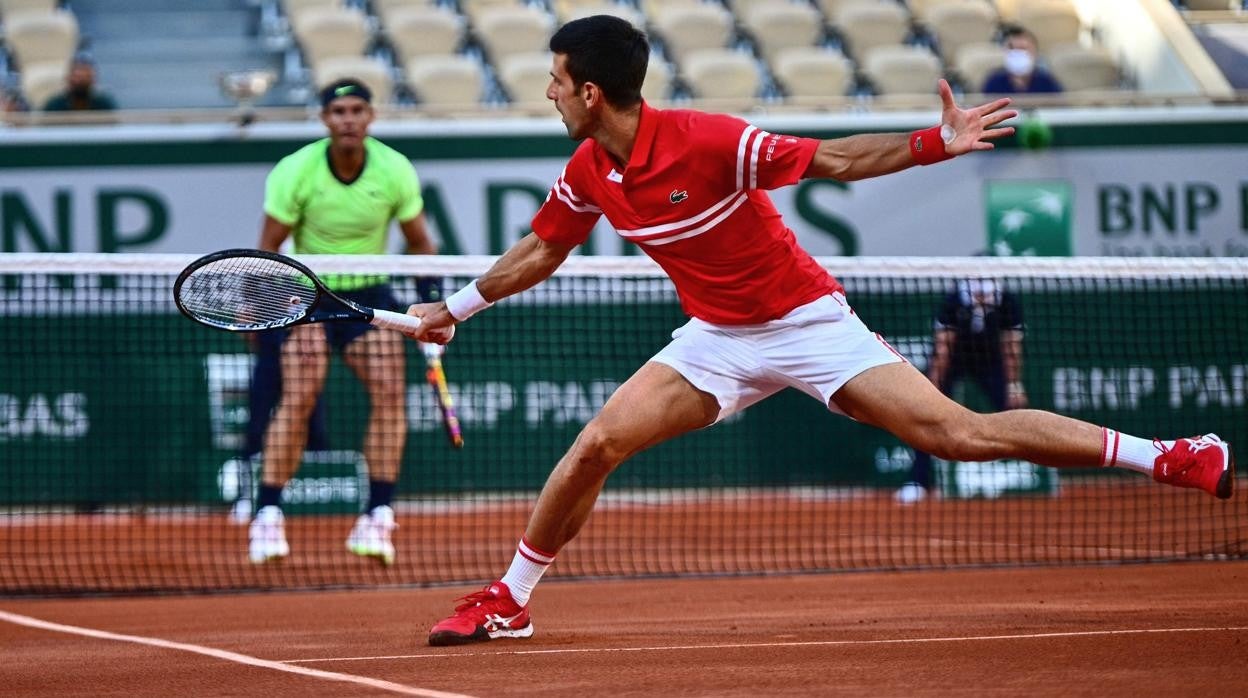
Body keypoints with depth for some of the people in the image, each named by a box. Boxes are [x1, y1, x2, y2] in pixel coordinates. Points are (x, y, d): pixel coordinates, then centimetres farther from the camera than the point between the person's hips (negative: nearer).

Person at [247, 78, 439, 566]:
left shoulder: (396, 171, -9)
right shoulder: (295, 172, -14)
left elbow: (418, 242, 6)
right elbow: (269, 248, -7)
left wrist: (430, 298, -3)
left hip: (369, 293, 2)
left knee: (389, 392, -16)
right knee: (298, 399, -19)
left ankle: (377, 517, -11)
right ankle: (268, 514, -15)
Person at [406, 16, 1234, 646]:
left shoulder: (709, 141, -24)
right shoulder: (587, 174, -3)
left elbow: (835, 159, -18)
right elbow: (541, 253, 16)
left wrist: (935, 143, -30)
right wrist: (457, 307, 23)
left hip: (806, 320, -6)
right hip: (718, 341, 6)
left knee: (961, 433, -17)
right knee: (596, 445, -9)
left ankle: (1179, 458, -15)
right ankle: (509, 601, 7)